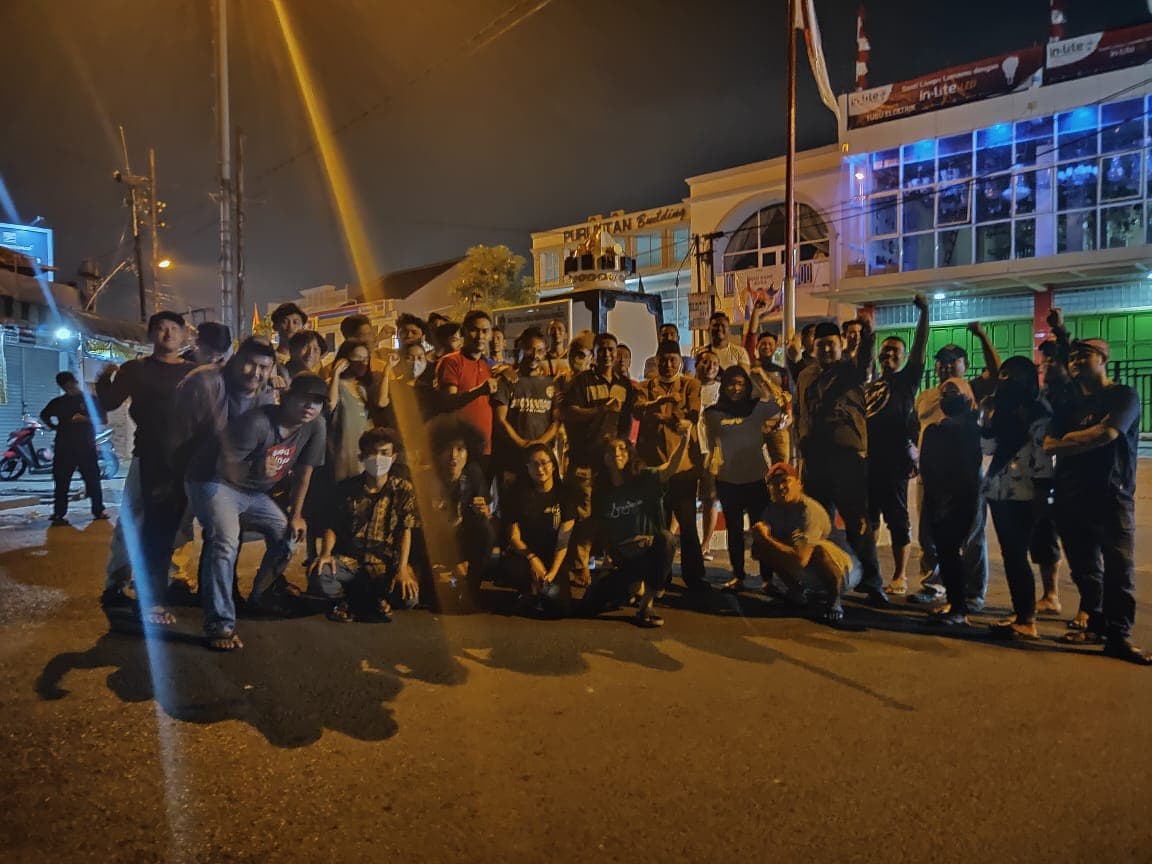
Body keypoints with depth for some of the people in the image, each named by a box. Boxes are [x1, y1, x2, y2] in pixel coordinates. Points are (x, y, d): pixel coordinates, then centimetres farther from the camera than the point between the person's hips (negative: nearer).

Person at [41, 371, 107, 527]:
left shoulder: (90, 399, 6)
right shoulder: (58, 402, 11)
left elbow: (102, 419, 2)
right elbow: (44, 415, 26)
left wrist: (85, 419, -14)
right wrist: (54, 427, 9)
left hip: (86, 446, -1)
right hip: (64, 447, 2)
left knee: (93, 479, -1)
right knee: (61, 481, -1)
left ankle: (98, 510, 9)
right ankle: (59, 514, 1)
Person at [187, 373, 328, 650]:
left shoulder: (315, 426, -9)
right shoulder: (257, 423, -28)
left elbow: (304, 472, 0)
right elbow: (226, 465, -23)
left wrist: (296, 515, 4)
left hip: (256, 493, 7)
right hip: (219, 484, -7)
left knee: (288, 535, 3)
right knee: (226, 542, -27)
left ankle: (259, 598, 28)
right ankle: (220, 625, -23)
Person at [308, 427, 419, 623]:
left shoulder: (403, 490, -2)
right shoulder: (347, 487, 2)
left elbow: (405, 532, -5)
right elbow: (332, 526, 4)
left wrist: (402, 569, -18)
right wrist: (325, 553, -16)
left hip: (384, 564, 0)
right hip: (348, 560, 1)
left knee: (408, 597, -29)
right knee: (318, 576, -32)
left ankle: (352, 602, 3)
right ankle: (371, 601, 0)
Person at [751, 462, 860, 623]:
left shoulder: (810, 510, -28)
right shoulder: (772, 509, -6)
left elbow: (800, 560, -36)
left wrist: (766, 539, -29)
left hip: (845, 572, -7)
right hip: (809, 576, 7)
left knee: (819, 549, -40)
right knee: (761, 547, -9)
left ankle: (834, 599, -12)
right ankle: (796, 590, 12)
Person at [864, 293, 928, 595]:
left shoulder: (907, 380, 6)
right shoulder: (869, 386, 19)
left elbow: (920, 349, -6)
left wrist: (924, 313, -12)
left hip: (893, 462, -5)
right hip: (867, 460, 5)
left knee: (897, 519, -1)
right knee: (867, 517, 11)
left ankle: (900, 576, 6)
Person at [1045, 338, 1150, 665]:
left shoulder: (1124, 396, 1)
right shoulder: (1069, 407, 18)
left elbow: (1106, 433, -16)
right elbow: (1049, 446, 6)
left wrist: (1070, 439, -2)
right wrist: (1088, 439, -8)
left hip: (1111, 498, -5)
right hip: (1071, 499, 6)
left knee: (1118, 569, -7)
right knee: (1085, 569, 9)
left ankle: (1118, 636, -4)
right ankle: (1094, 623, 19)